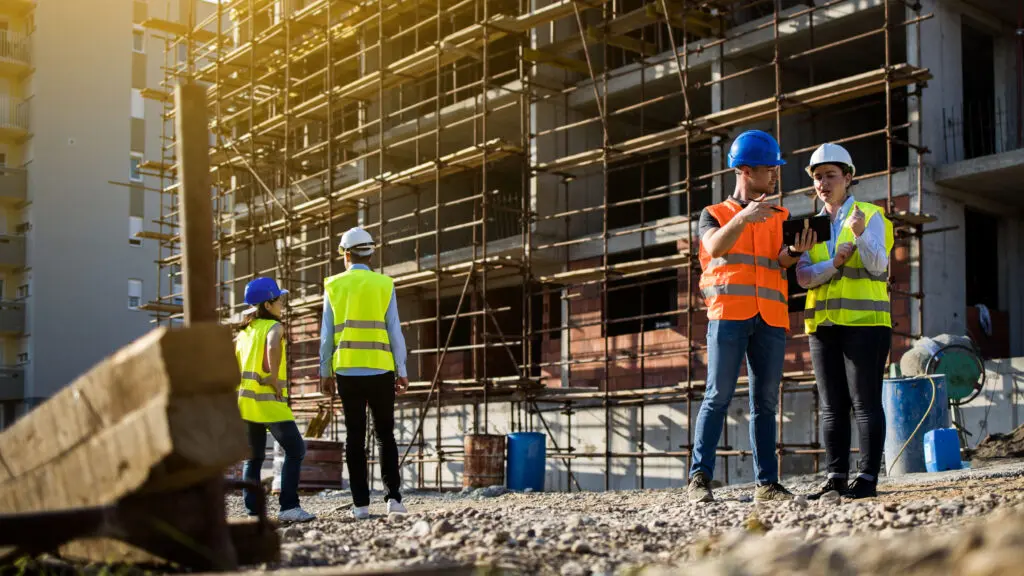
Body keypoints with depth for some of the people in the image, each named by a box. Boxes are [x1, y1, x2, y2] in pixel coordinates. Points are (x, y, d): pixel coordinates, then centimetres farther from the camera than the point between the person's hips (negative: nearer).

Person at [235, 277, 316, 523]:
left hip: (245, 399, 8)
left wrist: (236, 382, 13)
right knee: (295, 449, -3)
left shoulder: (245, 331, 17)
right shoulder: (274, 327, -6)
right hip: (269, 401, -8)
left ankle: (252, 510, 9)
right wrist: (275, 378, -19)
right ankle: (289, 506, -10)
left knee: (254, 457, 13)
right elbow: (273, 347, -28)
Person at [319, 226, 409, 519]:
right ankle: (393, 496, 0)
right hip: (380, 370, -1)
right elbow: (394, 332, 0)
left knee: (355, 437, 5)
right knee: (385, 434, 9)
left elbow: (327, 334, 5)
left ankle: (361, 503, 3)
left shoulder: (334, 285, 5)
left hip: (347, 371, 1)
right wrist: (402, 371, 5)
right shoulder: (384, 284, 2)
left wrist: (325, 372, 11)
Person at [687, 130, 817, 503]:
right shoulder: (714, 214, 12)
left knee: (765, 401, 3)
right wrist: (743, 218, -24)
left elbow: (781, 261, 3)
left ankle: (767, 482, 4)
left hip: (771, 318, 3)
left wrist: (794, 251, -20)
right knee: (719, 395, -8)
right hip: (728, 313, -3)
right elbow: (715, 247, -8)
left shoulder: (780, 217, 20)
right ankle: (700, 477, -6)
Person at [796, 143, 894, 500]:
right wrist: (835, 264, -16)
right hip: (823, 323, 5)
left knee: (866, 402, -5)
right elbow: (804, 277, 2)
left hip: (864, 321, -5)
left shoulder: (870, 216, 2)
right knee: (831, 406, 5)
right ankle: (836, 477, 8)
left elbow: (878, 265, -14)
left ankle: (868, 478, -2)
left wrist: (861, 233, -31)